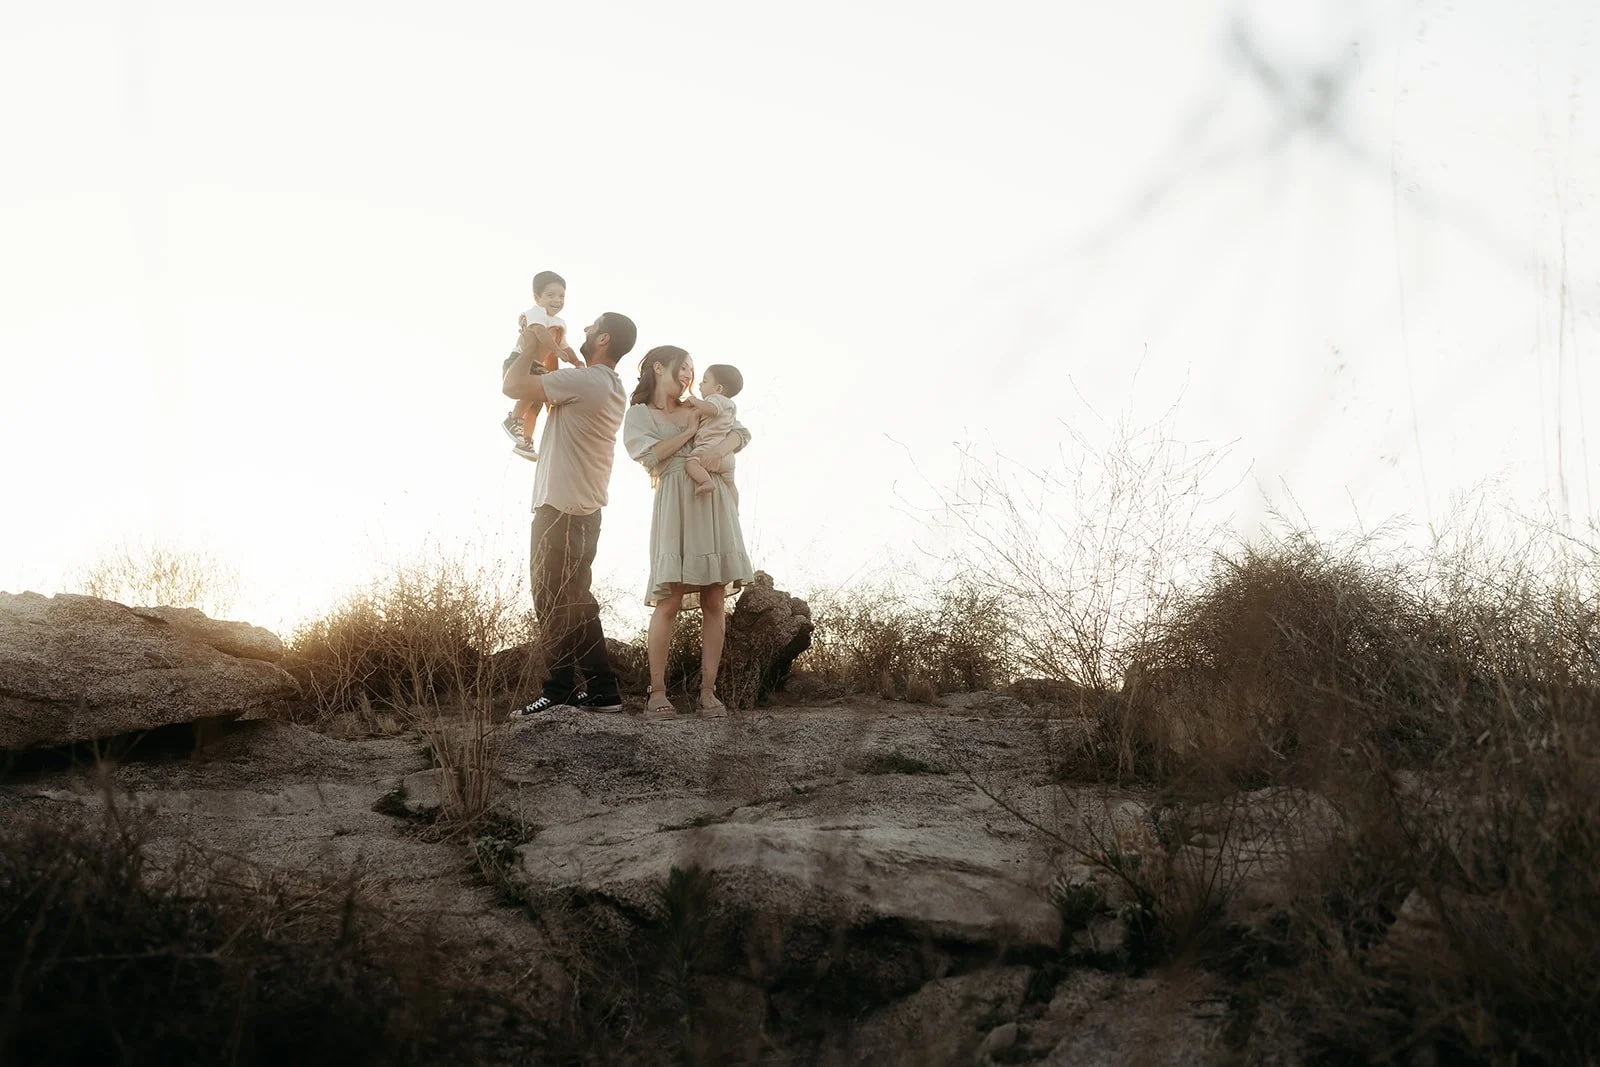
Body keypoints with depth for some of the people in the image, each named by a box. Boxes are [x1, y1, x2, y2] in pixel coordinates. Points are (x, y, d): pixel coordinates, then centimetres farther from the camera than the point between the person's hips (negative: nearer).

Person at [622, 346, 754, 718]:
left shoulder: (697, 409, 23)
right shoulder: (639, 413, 10)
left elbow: (742, 433, 18)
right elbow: (649, 454, -7)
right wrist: (689, 432, 1)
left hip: (714, 503, 4)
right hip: (675, 506, -4)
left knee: (715, 601, -2)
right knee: (670, 601, -12)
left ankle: (708, 691, 0)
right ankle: (657, 692, -8)